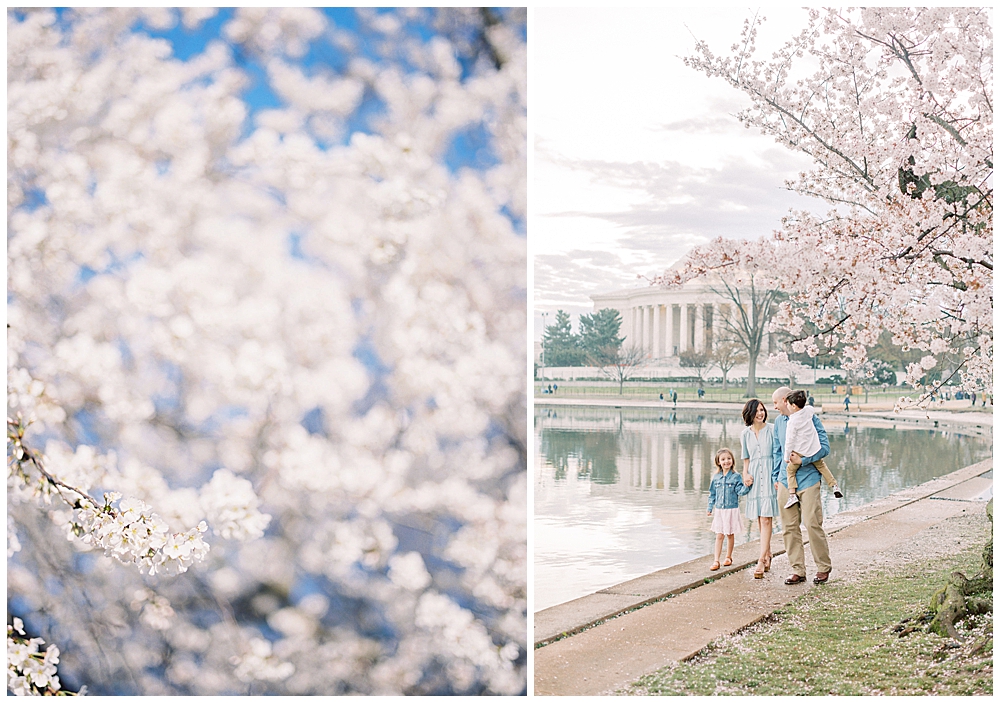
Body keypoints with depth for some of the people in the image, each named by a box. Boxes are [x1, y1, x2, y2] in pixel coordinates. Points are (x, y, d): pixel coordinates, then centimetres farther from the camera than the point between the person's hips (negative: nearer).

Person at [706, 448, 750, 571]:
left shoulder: (736, 477, -5)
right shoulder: (716, 477, 4)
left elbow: (740, 491, -8)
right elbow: (712, 494, 12)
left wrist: (746, 486, -27)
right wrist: (710, 508, 13)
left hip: (732, 510, -2)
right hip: (719, 510, 2)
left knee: (730, 534, 11)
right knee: (719, 536, 0)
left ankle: (728, 557, 27)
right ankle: (716, 561, 0)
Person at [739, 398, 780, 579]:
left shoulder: (772, 429, -1)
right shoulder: (745, 434, 11)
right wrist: (745, 474, 2)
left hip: (769, 476, -4)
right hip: (754, 477, 4)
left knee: (766, 518, -10)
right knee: (759, 520, 7)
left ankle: (761, 561, -13)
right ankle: (767, 554, 23)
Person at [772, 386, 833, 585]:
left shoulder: (809, 419, -6)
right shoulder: (779, 421, 13)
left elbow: (824, 447, -8)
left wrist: (803, 459, -17)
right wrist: (776, 477, 18)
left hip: (808, 480, -6)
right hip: (785, 481, 6)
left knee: (812, 523, -7)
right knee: (789, 527, 4)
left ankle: (824, 567, 10)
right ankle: (797, 570, 12)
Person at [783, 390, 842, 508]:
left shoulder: (792, 422, -19)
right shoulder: (808, 410, -3)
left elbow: (790, 440, -16)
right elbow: (813, 411, 25)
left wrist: (787, 456, -6)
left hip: (800, 452, -5)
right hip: (814, 449, 5)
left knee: (790, 470, 9)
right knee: (821, 466, 25)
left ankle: (792, 495, -2)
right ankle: (834, 485, 22)